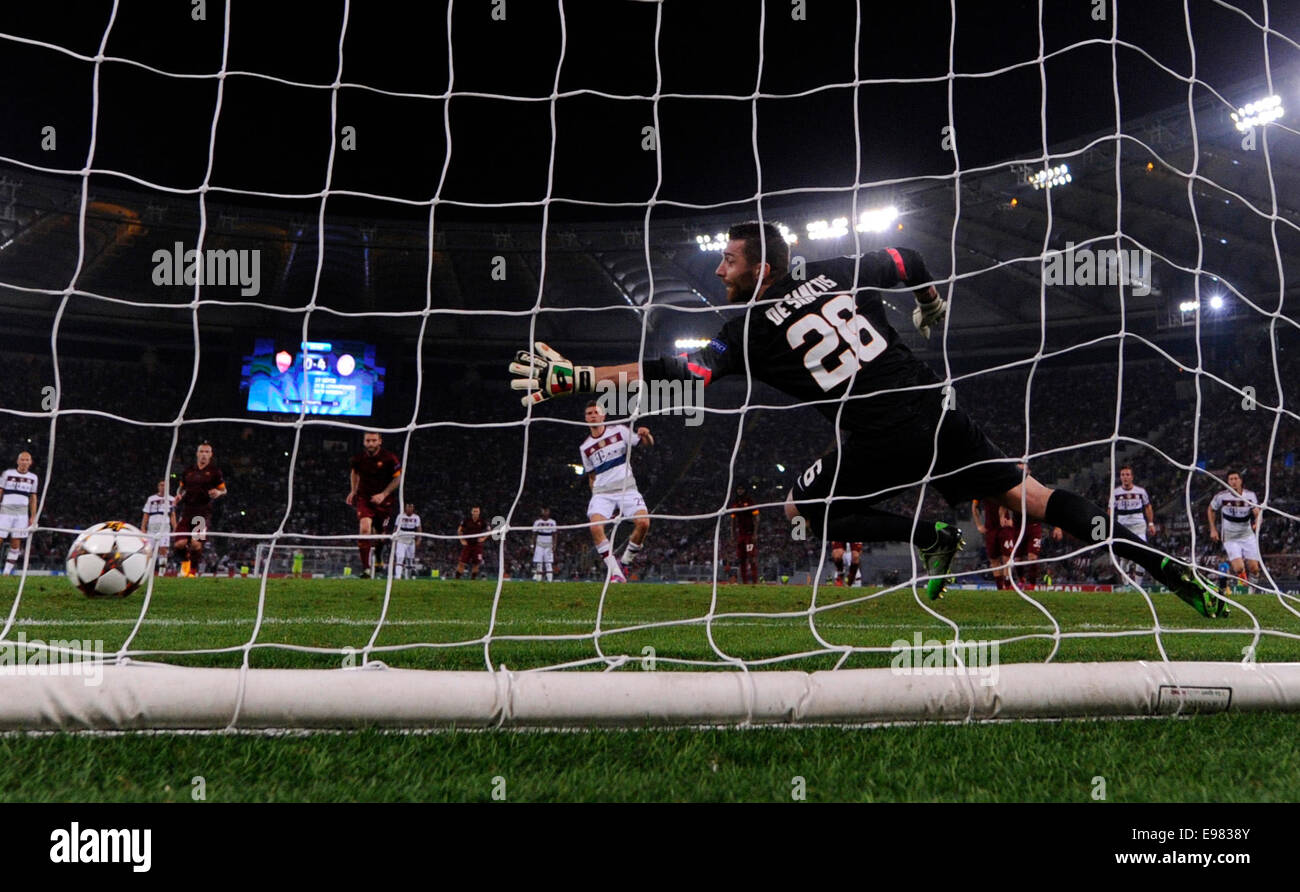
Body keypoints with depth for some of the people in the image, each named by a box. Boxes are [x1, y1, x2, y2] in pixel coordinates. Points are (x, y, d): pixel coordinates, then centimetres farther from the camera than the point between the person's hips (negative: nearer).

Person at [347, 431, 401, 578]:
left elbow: (398, 477, -3)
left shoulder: (389, 458, -12)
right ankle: (366, 568, -21)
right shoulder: (358, 458, -3)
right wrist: (353, 491, 13)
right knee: (364, 529, -21)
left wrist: (383, 494, -11)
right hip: (364, 498, 1)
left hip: (384, 500, 0)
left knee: (379, 533, 9)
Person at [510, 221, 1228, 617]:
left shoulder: (749, 333, -3)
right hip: (935, 411, 6)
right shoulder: (837, 274, 12)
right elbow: (908, 260, 24)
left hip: (880, 441, -6)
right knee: (1025, 494, 12)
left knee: (801, 507, 16)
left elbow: (670, 373, -10)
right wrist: (932, 307, 45)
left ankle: (928, 537, 0)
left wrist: (569, 379, -10)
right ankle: (1155, 561, 2)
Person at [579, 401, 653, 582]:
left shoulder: (619, 430, 5)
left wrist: (646, 435, -18)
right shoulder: (585, 447, 12)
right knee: (595, 526, -25)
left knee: (643, 522, -24)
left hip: (627, 488, -1)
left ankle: (626, 561, -1)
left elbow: (648, 443, 4)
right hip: (602, 492, 2)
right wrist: (595, 495, 12)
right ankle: (615, 572, -20)